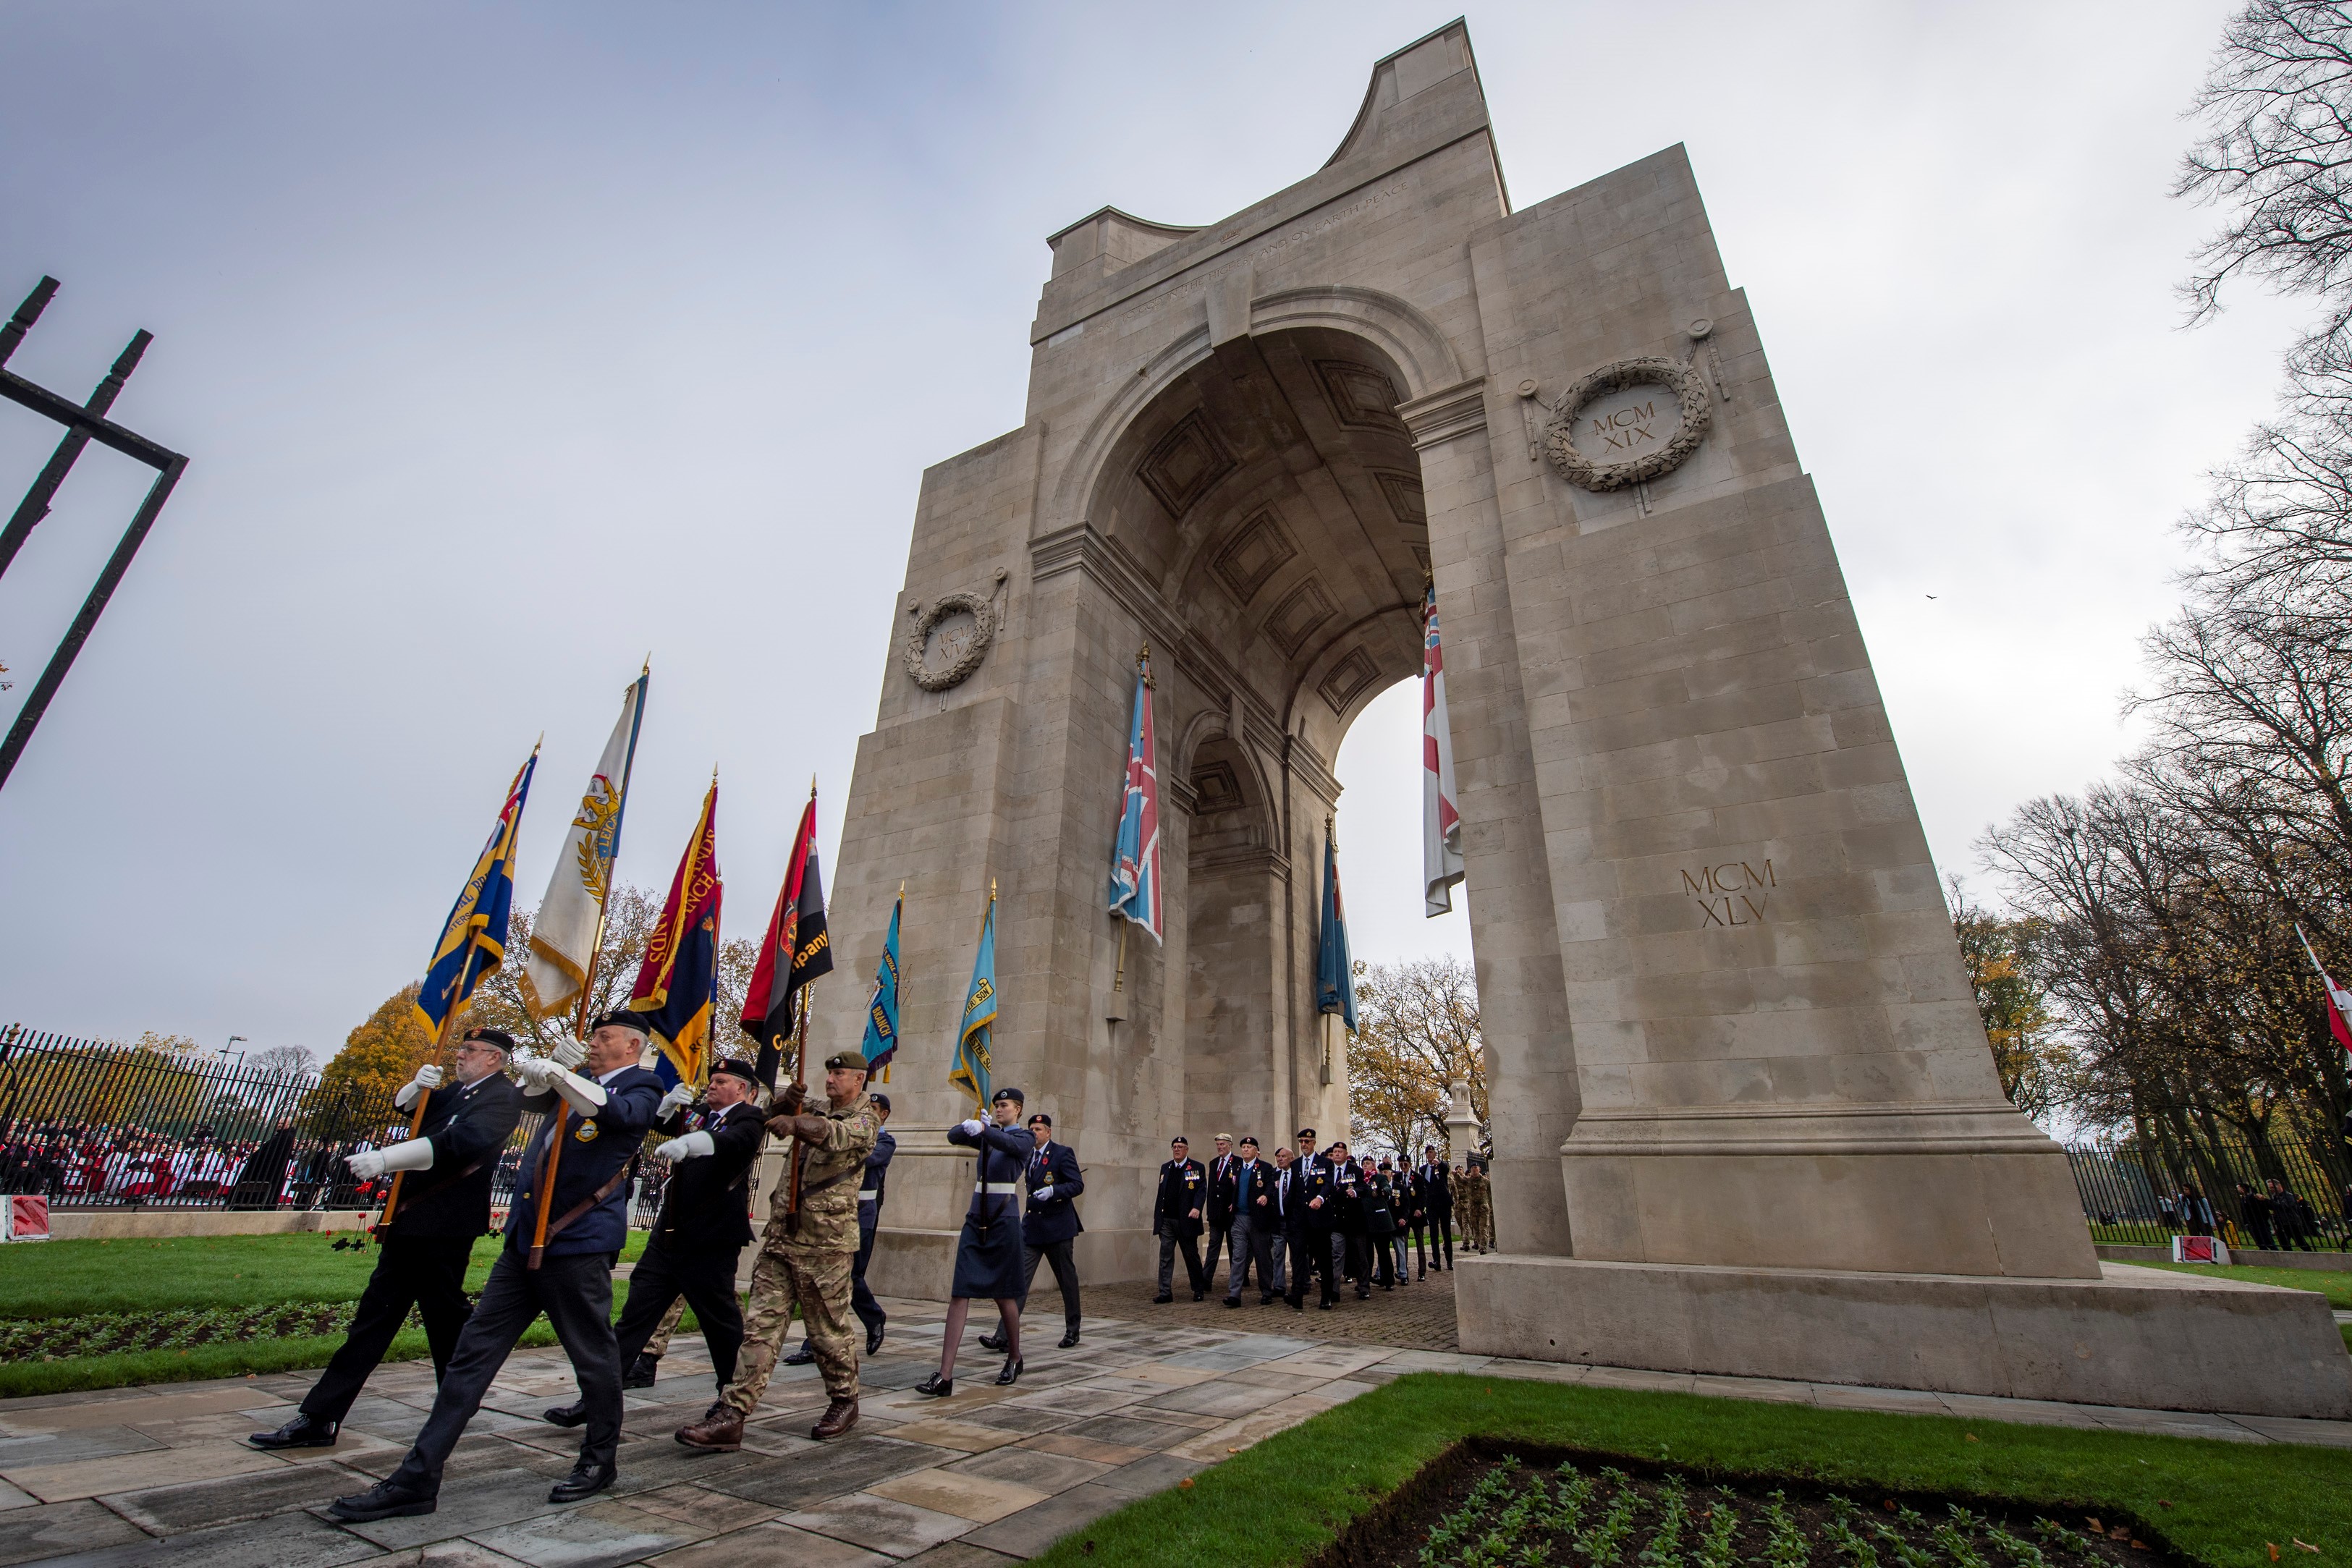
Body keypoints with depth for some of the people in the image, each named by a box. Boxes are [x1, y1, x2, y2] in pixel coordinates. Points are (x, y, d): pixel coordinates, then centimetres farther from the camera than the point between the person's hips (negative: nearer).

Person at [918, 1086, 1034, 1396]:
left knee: (1004, 1296, 7)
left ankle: (1014, 1359, 29)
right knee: (959, 1294, -4)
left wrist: (982, 1129, -42)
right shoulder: (987, 1136, 15)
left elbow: (1010, 1144, -26)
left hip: (1004, 1220, -4)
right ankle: (945, 1376, -3)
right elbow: (953, 1135, 0)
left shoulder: (1025, 1140, -1)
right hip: (976, 1219, 5)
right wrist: (971, 1125, -18)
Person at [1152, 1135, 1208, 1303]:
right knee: (1166, 1256, 1)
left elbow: (1201, 1190, -9)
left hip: (1186, 1220, -4)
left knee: (1192, 1256, 7)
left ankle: (1199, 1290, 21)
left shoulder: (1197, 1167, -1)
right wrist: (1157, 1216, 11)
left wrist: (1197, 1207, -25)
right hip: (1166, 1220, 4)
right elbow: (1161, 1193, 15)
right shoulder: (1165, 1168, 13)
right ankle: (1165, 1292, 6)